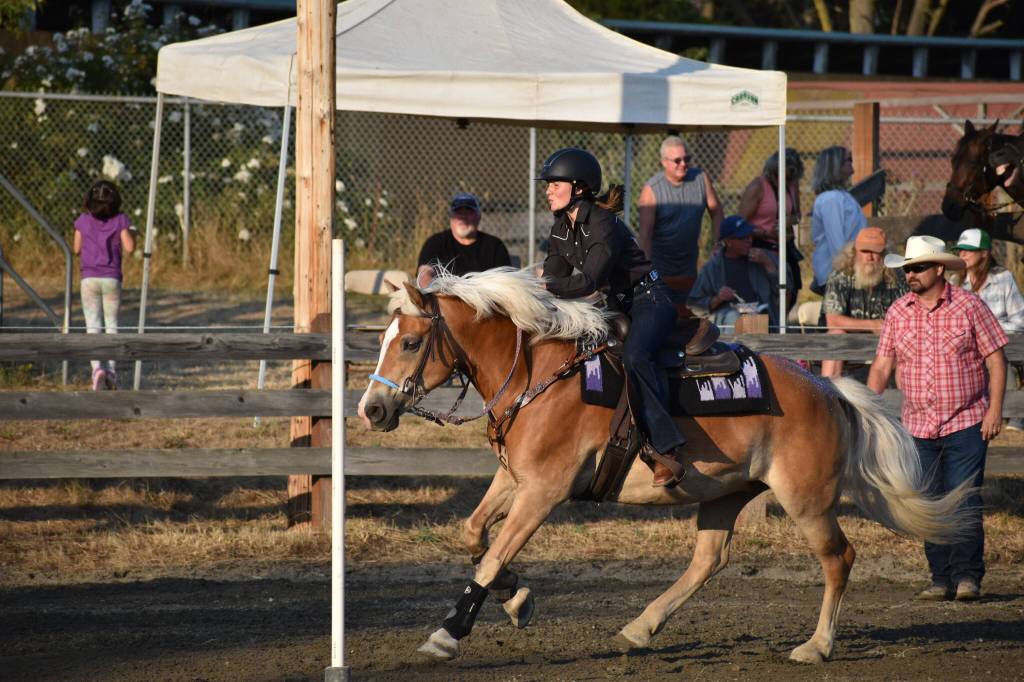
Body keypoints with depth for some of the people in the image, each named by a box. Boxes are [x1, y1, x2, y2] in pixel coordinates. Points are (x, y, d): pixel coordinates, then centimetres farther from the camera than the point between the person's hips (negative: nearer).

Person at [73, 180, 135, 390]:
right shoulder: (120, 221, -4)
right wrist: (132, 233, 10)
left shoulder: (83, 221, 0)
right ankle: (111, 369, 8)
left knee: (93, 326, -2)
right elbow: (129, 247, -9)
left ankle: (96, 367, -21)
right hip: (112, 278, 0)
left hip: (89, 278, 0)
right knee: (111, 325, 12)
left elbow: (77, 249, 6)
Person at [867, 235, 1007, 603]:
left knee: (964, 500, -9)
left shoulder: (969, 306, -4)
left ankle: (967, 575, -4)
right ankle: (942, 579, 11)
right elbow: (882, 365, 8)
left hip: (966, 424, -4)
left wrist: (995, 409, -10)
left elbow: (995, 358, -3)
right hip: (918, 427, 4)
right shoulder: (898, 313, 6)